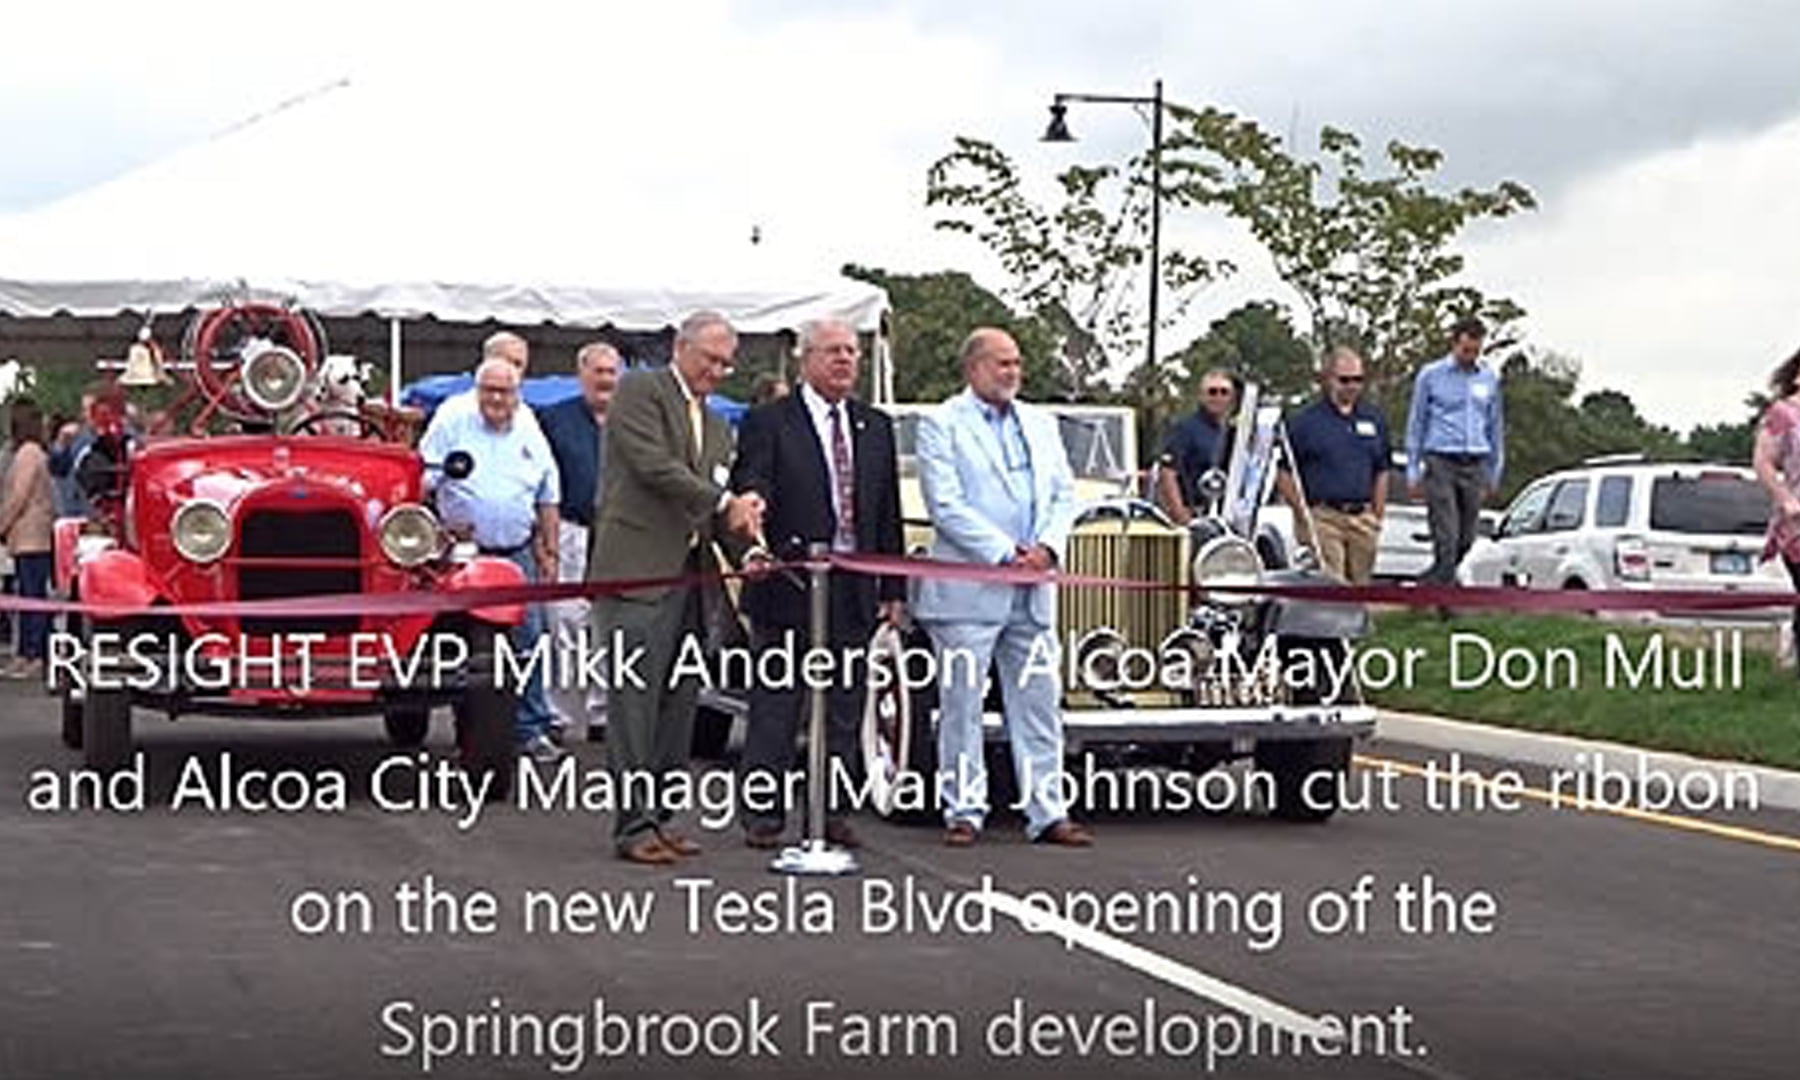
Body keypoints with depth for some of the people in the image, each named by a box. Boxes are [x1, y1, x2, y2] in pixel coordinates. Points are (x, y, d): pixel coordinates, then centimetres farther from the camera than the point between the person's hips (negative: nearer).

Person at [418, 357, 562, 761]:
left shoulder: (532, 437, 11)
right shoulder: (451, 425, 0)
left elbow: (548, 499, 16)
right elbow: (423, 480, -3)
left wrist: (550, 553, 13)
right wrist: (437, 525, -14)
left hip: (518, 553, 3)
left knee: (527, 640, 0)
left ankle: (531, 729, 5)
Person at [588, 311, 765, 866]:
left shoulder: (716, 427, 22)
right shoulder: (639, 390, -1)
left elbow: (713, 498, 18)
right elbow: (654, 465, -13)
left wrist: (738, 517, -5)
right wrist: (725, 504, -11)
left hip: (688, 574, 8)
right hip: (637, 570, -8)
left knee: (677, 703, 7)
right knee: (634, 699, -7)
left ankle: (661, 815, 13)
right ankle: (634, 824, -6)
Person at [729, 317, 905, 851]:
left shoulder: (876, 427, 14)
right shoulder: (769, 422, -2)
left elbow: (888, 513, 15)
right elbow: (748, 493, -12)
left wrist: (893, 590, 10)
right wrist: (757, 544, -34)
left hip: (855, 590, 5)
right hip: (789, 584, -5)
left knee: (844, 711, 9)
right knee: (775, 707, 1)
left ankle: (831, 814, 16)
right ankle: (763, 816, 7)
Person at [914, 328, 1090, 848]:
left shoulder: (1040, 424, 17)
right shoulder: (941, 424, -2)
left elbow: (1064, 492, 13)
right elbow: (946, 506, -10)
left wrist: (1047, 547, -5)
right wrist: (1005, 554, -14)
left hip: (1033, 591, 5)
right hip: (969, 590, -5)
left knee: (1039, 703, 5)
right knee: (961, 704, 0)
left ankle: (1048, 813, 8)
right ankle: (964, 812, 7)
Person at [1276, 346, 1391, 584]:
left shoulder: (1374, 419, 13)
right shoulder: (1304, 421, -1)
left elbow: (1381, 472, 18)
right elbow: (1284, 475, -2)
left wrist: (1377, 516, 11)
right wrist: (1304, 514, -8)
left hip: (1363, 520, 5)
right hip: (1323, 519, -5)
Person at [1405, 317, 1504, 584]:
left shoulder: (1490, 379, 12)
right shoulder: (1431, 375, 2)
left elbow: (1496, 427, 19)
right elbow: (1416, 424, 5)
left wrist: (1495, 471, 16)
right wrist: (1413, 469, 1)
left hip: (1475, 465, 4)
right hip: (1441, 462, -4)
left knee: (1467, 538, 5)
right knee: (1446, 536, -11)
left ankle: (1431, 582, 22)